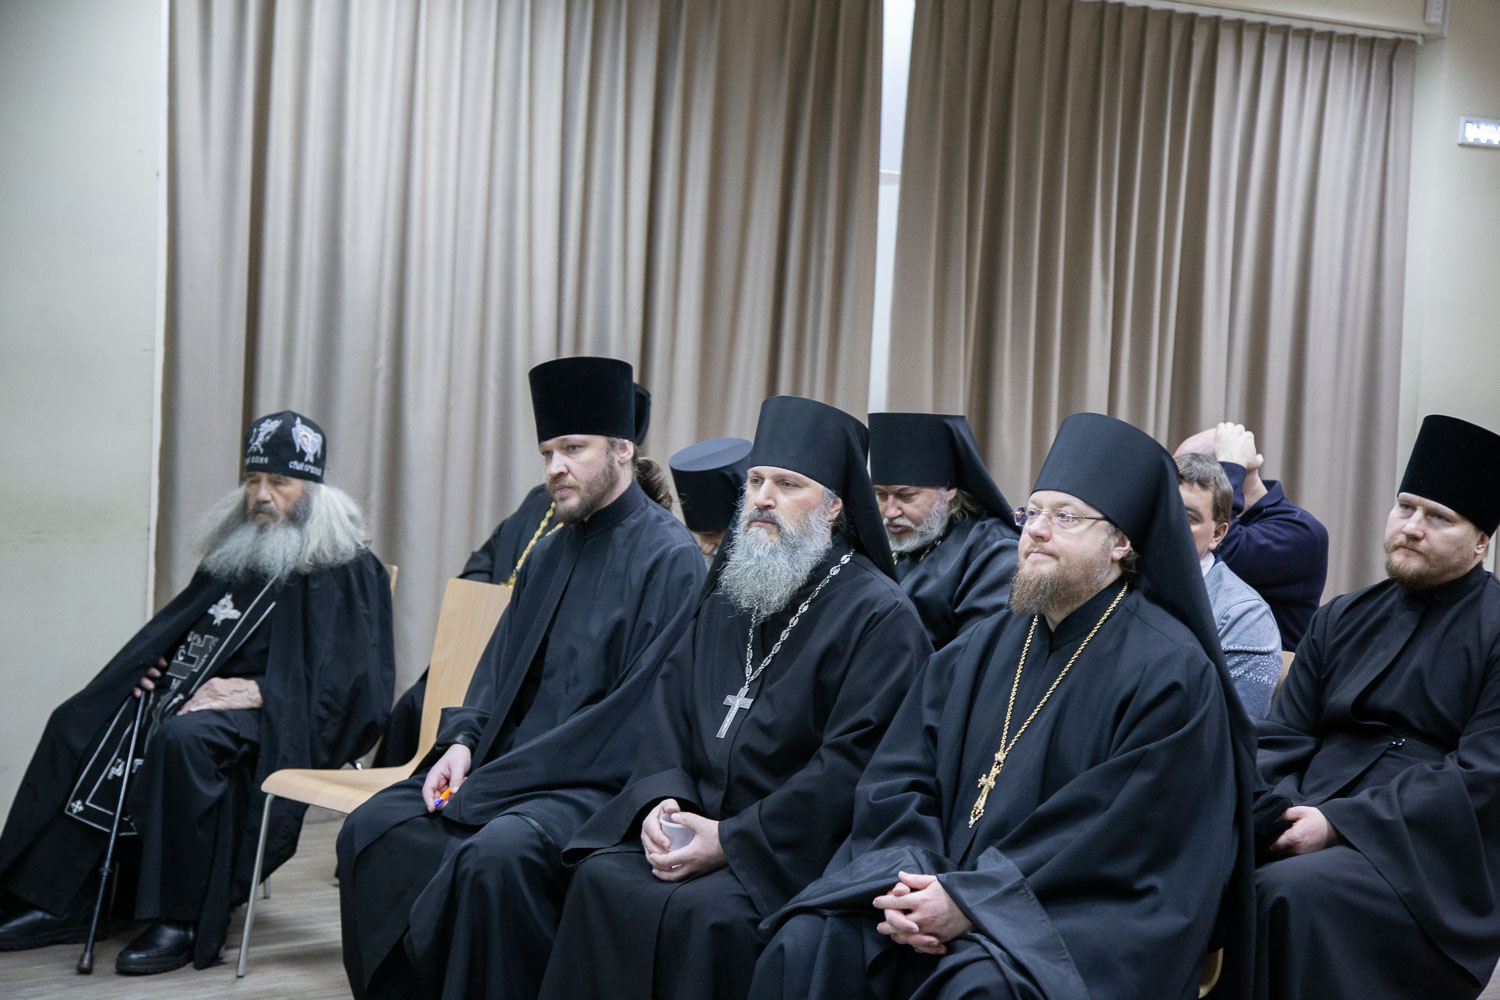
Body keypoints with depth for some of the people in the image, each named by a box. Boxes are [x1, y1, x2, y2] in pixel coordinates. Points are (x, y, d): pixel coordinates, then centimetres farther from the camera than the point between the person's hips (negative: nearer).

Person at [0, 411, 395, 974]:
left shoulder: (348, 569, -5)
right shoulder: (235, 551, 18)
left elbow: (352, 680, -14)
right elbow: (179, 628, 30)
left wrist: (256, 692, -23)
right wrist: (154, 666, 7)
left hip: (279, 717, -8)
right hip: (199, 693, 8)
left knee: (185, 737, -37)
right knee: (78, 724, -6)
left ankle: (183, 921, -28)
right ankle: (61, 902, -5)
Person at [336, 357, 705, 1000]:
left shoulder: (669, 559, -10)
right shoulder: (551, 554, 16)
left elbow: (644, 711, -17)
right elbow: (500, 667, 19)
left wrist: (497, 780, -17)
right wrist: (464, 740, -3)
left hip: (600, 782, -8)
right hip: (510, 766, 8)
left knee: (496, 851, -34)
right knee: (371, 829, -7)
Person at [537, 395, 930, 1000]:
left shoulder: (879, 616, -8)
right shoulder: (729, 604, 16)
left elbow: (853, 762, -16)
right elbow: (671, 704, 16)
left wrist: (733, 840, -19)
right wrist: (660, 797, -6)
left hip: (792, 849, -6)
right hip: (699, 823, 6)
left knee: (704, 911, -30)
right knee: (600, 877, -18)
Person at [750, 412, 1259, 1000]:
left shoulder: (1171, 670, -6)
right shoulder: (980, 651, 14)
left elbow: (1122, 842, -15)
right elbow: (895, 780, 7)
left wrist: (973, 901, -20)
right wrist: (908, 883, -13)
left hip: (1084, 915, -5)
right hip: (944, 883, 5)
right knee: (808, 943, -18)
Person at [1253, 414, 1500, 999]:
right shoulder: (1342, 621, 17)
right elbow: (1281, 738, 12)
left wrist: (1338, 822, -17)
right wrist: (1278, 813, -11)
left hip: (1431, 862, -5)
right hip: (1311, 829, 5)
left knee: (1289, 892, -33)